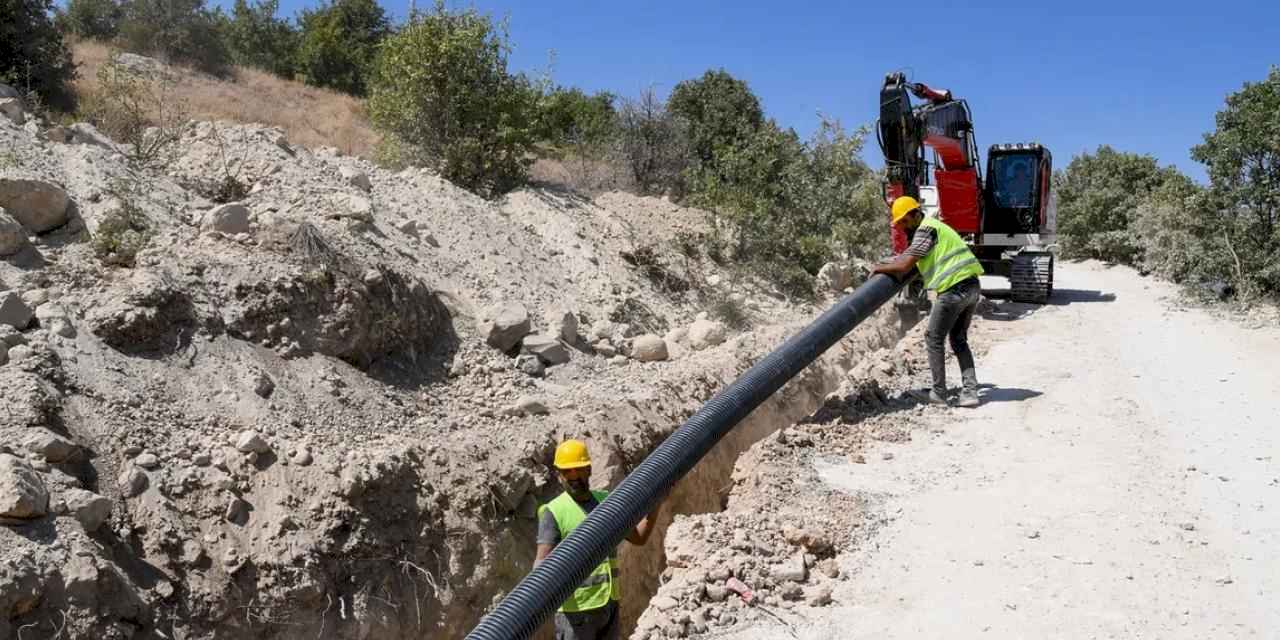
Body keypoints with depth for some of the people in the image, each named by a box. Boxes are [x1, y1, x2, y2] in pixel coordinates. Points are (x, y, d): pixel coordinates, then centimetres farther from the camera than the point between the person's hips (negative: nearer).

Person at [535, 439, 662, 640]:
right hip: (576, 609, -6)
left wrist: (656, 502, -1)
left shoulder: (605, 501, 7)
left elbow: (639, 537, 11)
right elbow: (543, 561, -21)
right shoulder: (553, 512, -13)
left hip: (609, 604, 6)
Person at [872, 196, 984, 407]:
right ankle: (970, 391, 9)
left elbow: (904, 266, -13)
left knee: (934, 339, 3)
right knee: (959, 340, 16)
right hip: (972, 286, 10)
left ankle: (939, 393, 6)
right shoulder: (935, 226, 24)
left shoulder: (925, 230, -8)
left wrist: (880, 268, 1)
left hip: (955, 288, -10)